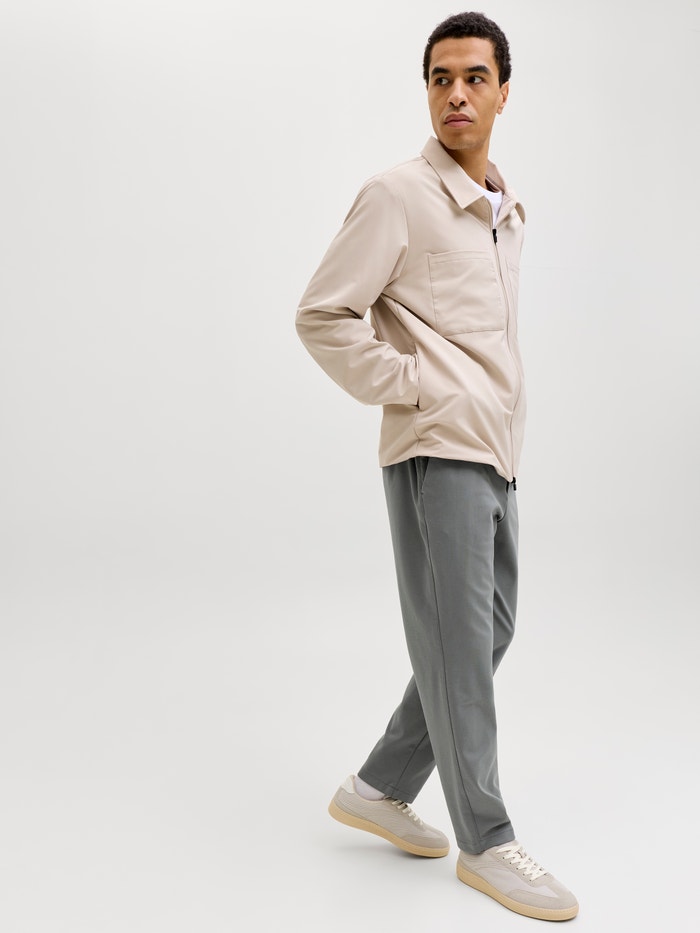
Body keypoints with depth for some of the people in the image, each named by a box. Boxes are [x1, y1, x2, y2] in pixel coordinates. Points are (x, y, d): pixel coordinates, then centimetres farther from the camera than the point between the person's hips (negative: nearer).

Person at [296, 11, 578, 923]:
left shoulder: (506, 211, 15)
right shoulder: (398, 197, -10)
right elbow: (321, 315, -13)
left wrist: (501, 409, 14)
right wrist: (409, 387, -14)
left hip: (496, 454, 9)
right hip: (437, 454, -9)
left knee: (489, 633, 15)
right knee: (459, 647, 0)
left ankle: (381, 788, 28)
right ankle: (485, 841, 15)